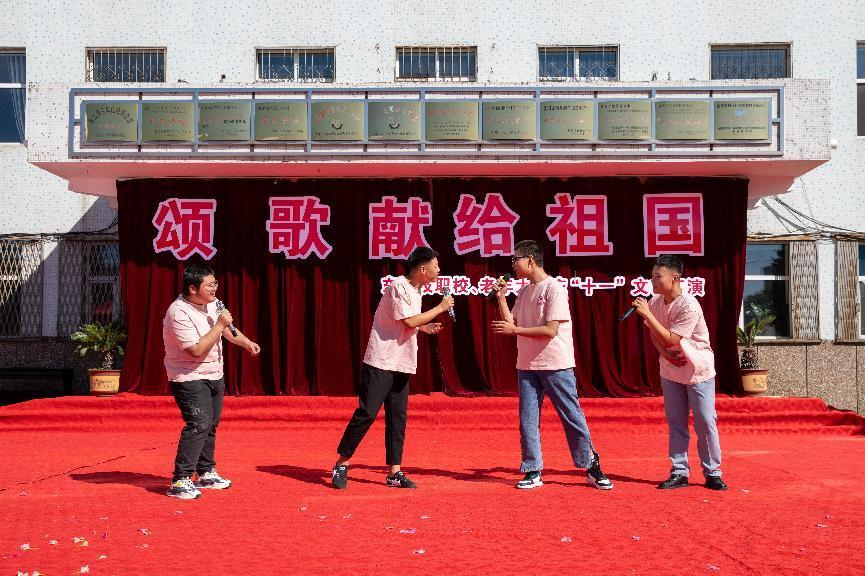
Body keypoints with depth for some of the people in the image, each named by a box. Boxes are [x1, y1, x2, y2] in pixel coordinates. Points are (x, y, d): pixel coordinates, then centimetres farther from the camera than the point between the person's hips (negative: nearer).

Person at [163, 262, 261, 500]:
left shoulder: (212, 303, 3)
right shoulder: (179, 313, -24)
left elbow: (226, 329, 22)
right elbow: (197, 350, -28)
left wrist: (246, 343, 9)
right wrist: (220, 325, -24)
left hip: (214, 375, 9)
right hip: (189, 378, -9)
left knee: (211, 424, 16)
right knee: (198, 424, -18)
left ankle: (206, 473, 31)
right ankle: (180, 481, -12)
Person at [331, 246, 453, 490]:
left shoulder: (414, 291, 15)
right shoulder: (398, 286, -13)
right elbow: (410, 320, -21)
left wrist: (425, 328, 12)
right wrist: (440, 307, -12)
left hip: (401, 364, 9)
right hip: (381, 362, -9)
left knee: (397, 417, 8)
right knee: (366, 413, -7)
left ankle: (395, 472, 13)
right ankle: (342, 464, 6)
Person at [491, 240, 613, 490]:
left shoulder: (554, 289, -11)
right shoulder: (523, 292, 13)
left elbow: (551, 330, -18)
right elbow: (511, 324, 10)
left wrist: (515, 330, -16)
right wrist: (501, 298, 2)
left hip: (556, 366, -6)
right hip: (527, 366, 7)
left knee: (573, 417, 1)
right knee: (527, 420, 4)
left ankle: (592, 468, 14)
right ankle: (533, 472, 13)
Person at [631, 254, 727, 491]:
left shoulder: (689, 306, -24)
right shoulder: (655, 302, -2)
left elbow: (671, 339, -27)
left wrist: (647, 314, -29)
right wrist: (664, 353, -10)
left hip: (698, 371, -6)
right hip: (670, 371, 6)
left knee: (705, 422, 0)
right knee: (676, 423, 9)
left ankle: (712, 473, 12)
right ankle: (679, 472, 16)